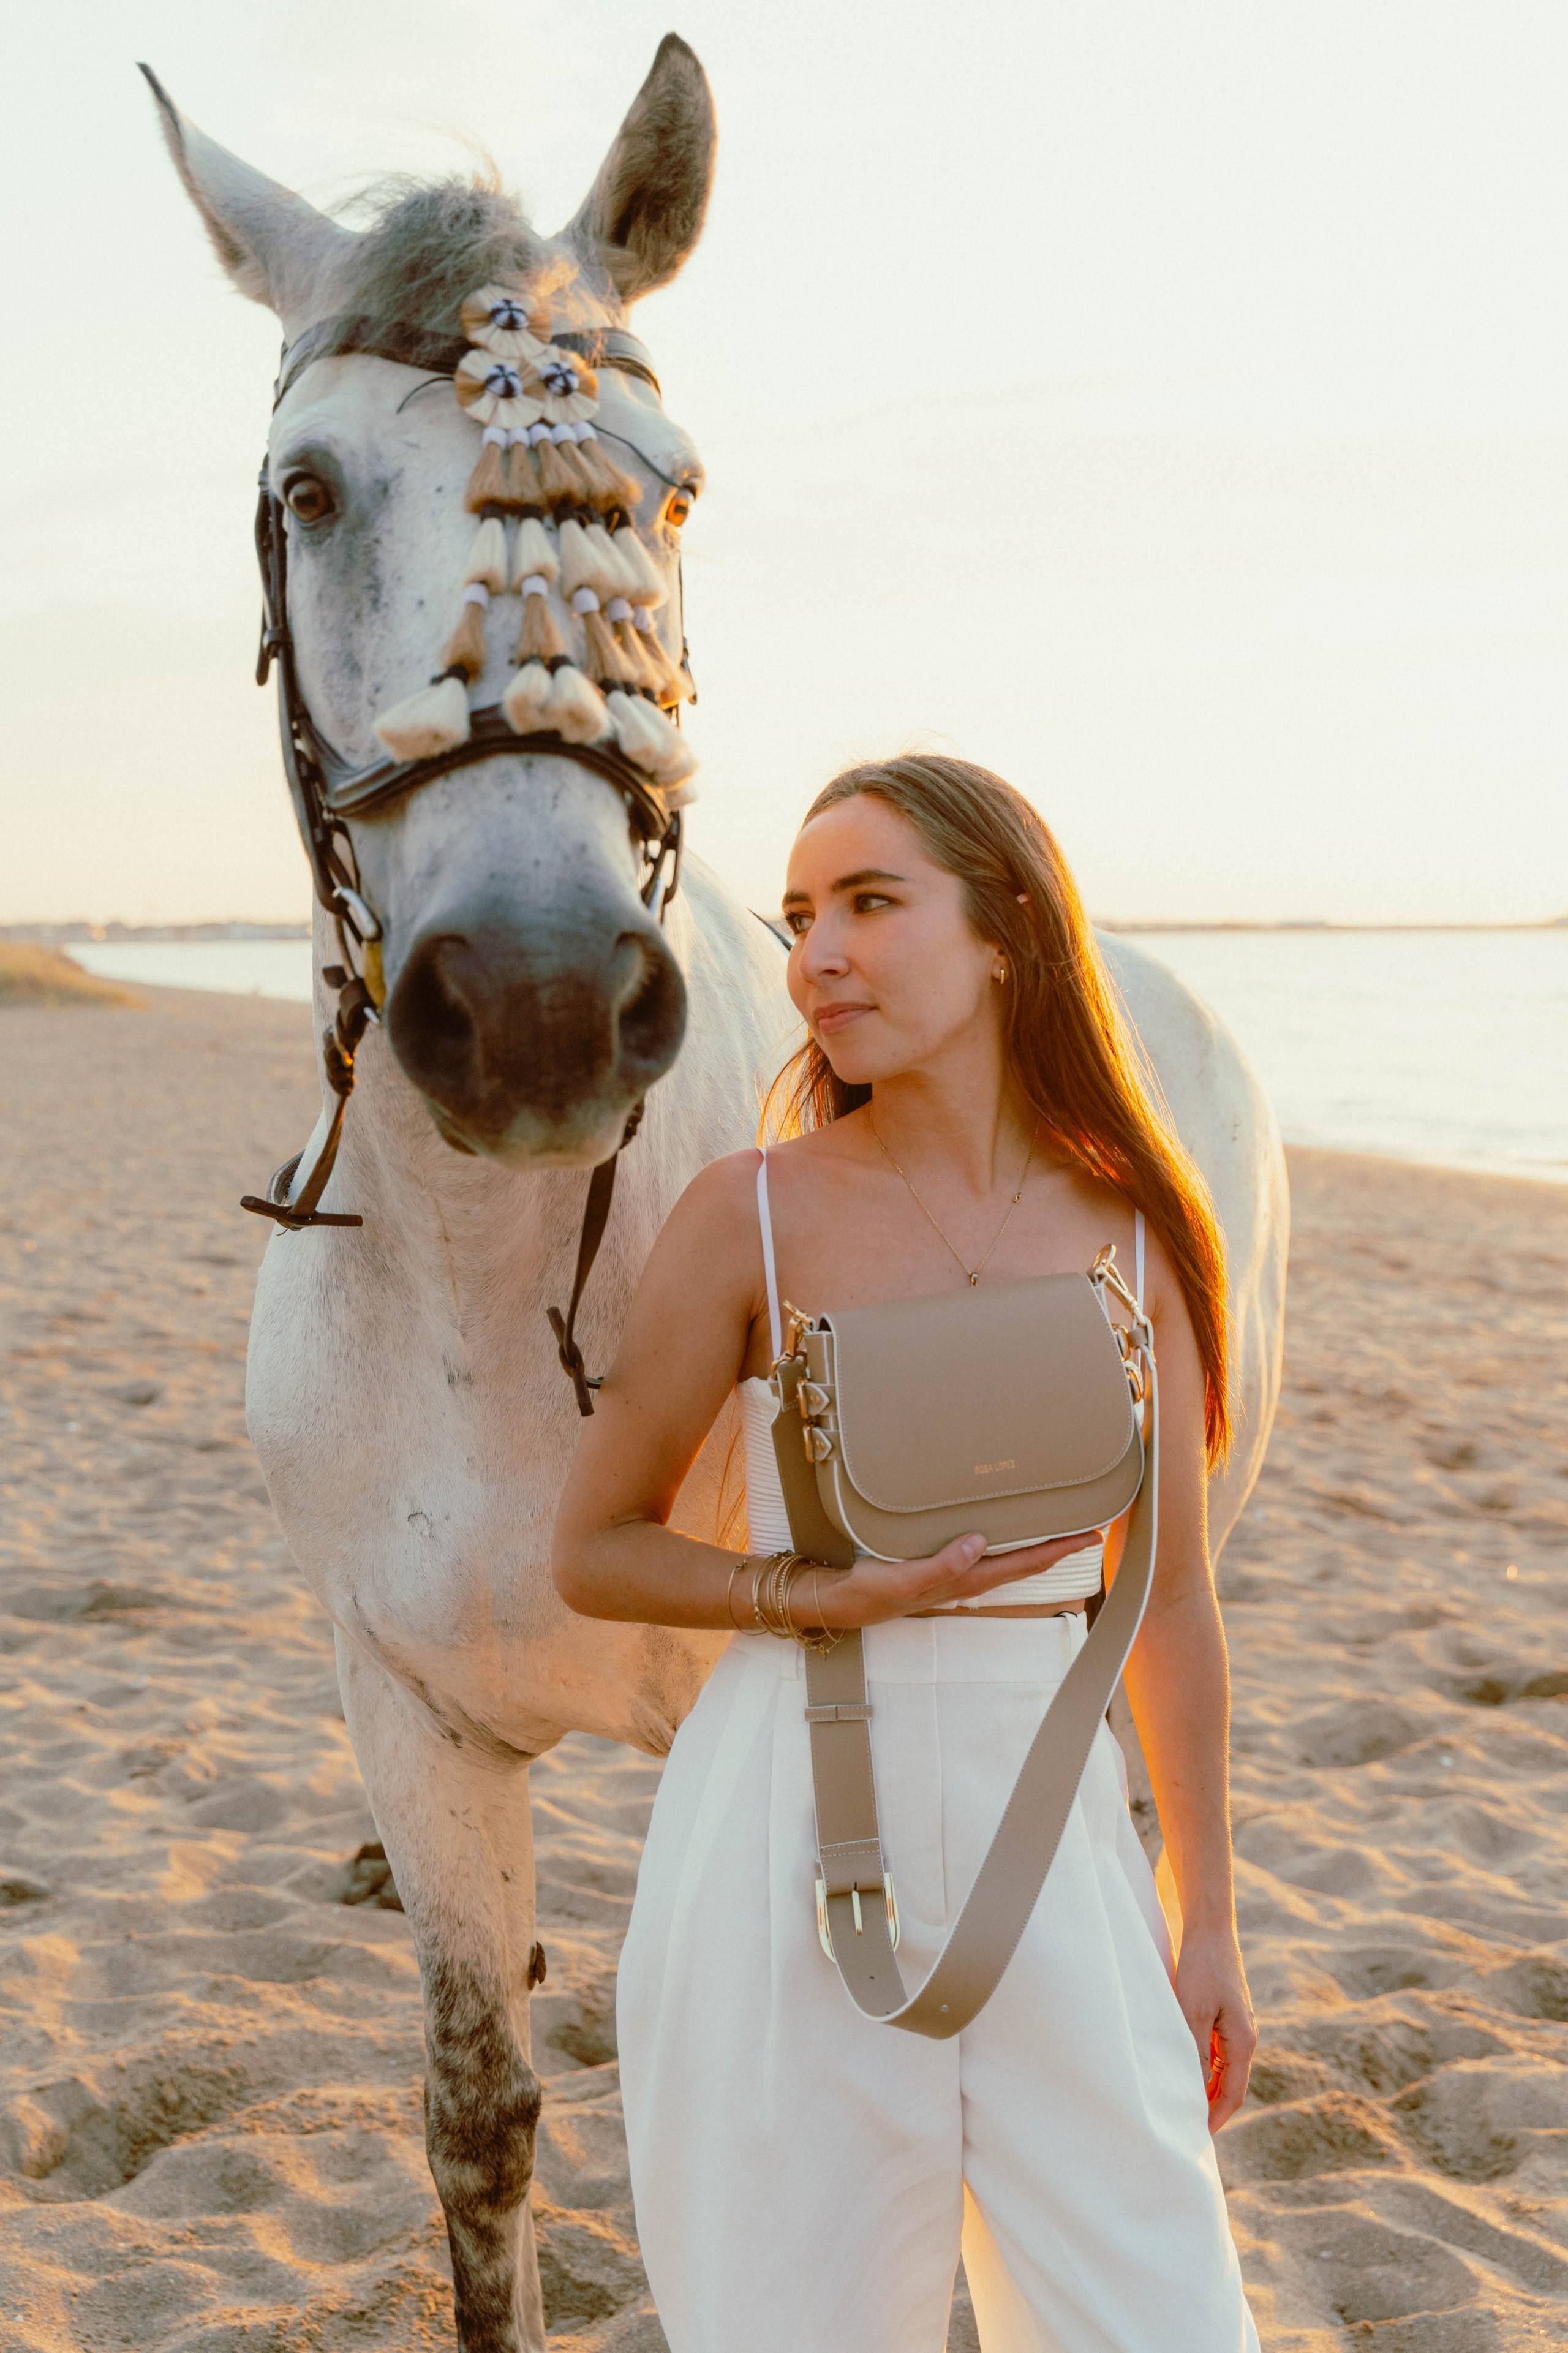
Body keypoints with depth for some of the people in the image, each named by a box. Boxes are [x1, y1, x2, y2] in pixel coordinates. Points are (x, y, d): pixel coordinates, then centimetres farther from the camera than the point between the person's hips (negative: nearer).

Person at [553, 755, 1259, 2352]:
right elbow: (591, 1553, 1)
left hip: (1049, 1842, 2)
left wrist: (1208, 1922, 12)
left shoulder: (1136, 1232, 1)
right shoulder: (751, 1216, -6)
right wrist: (831, 1593, -16)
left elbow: (1170, 1592, 9)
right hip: (790, 1839, -2)